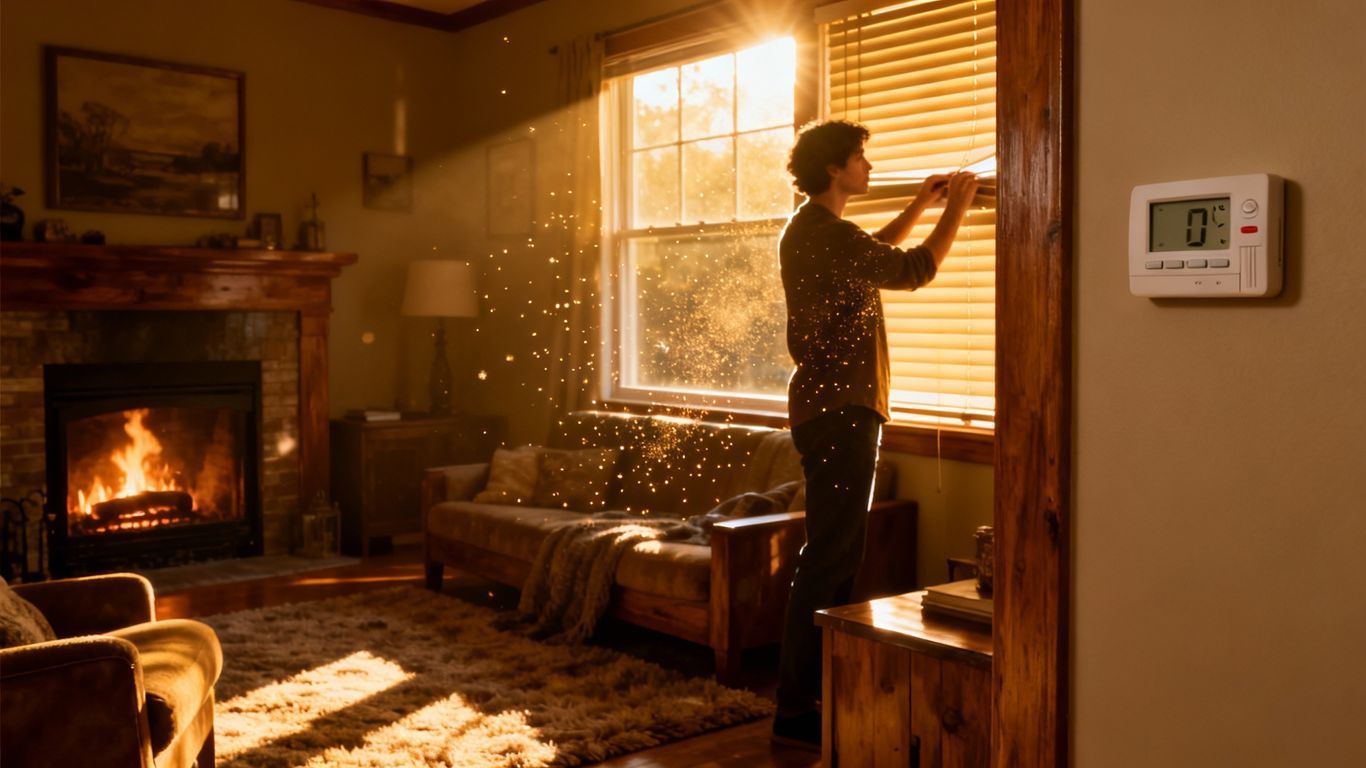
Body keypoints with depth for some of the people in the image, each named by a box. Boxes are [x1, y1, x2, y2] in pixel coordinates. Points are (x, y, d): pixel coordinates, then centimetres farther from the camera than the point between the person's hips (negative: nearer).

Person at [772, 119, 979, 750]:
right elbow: (910, 271, -15)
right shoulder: (825, 233, -15)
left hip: (827, 407, 11)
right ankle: (796, 713, -4)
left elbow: (875, 254, 33)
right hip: (840, 410, -11)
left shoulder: (809, 230, 17)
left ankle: (819, 691, 25)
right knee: (829, 560, -9)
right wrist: (954, 212, 0)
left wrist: (920, 206, 26)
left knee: (837, 554, 16)